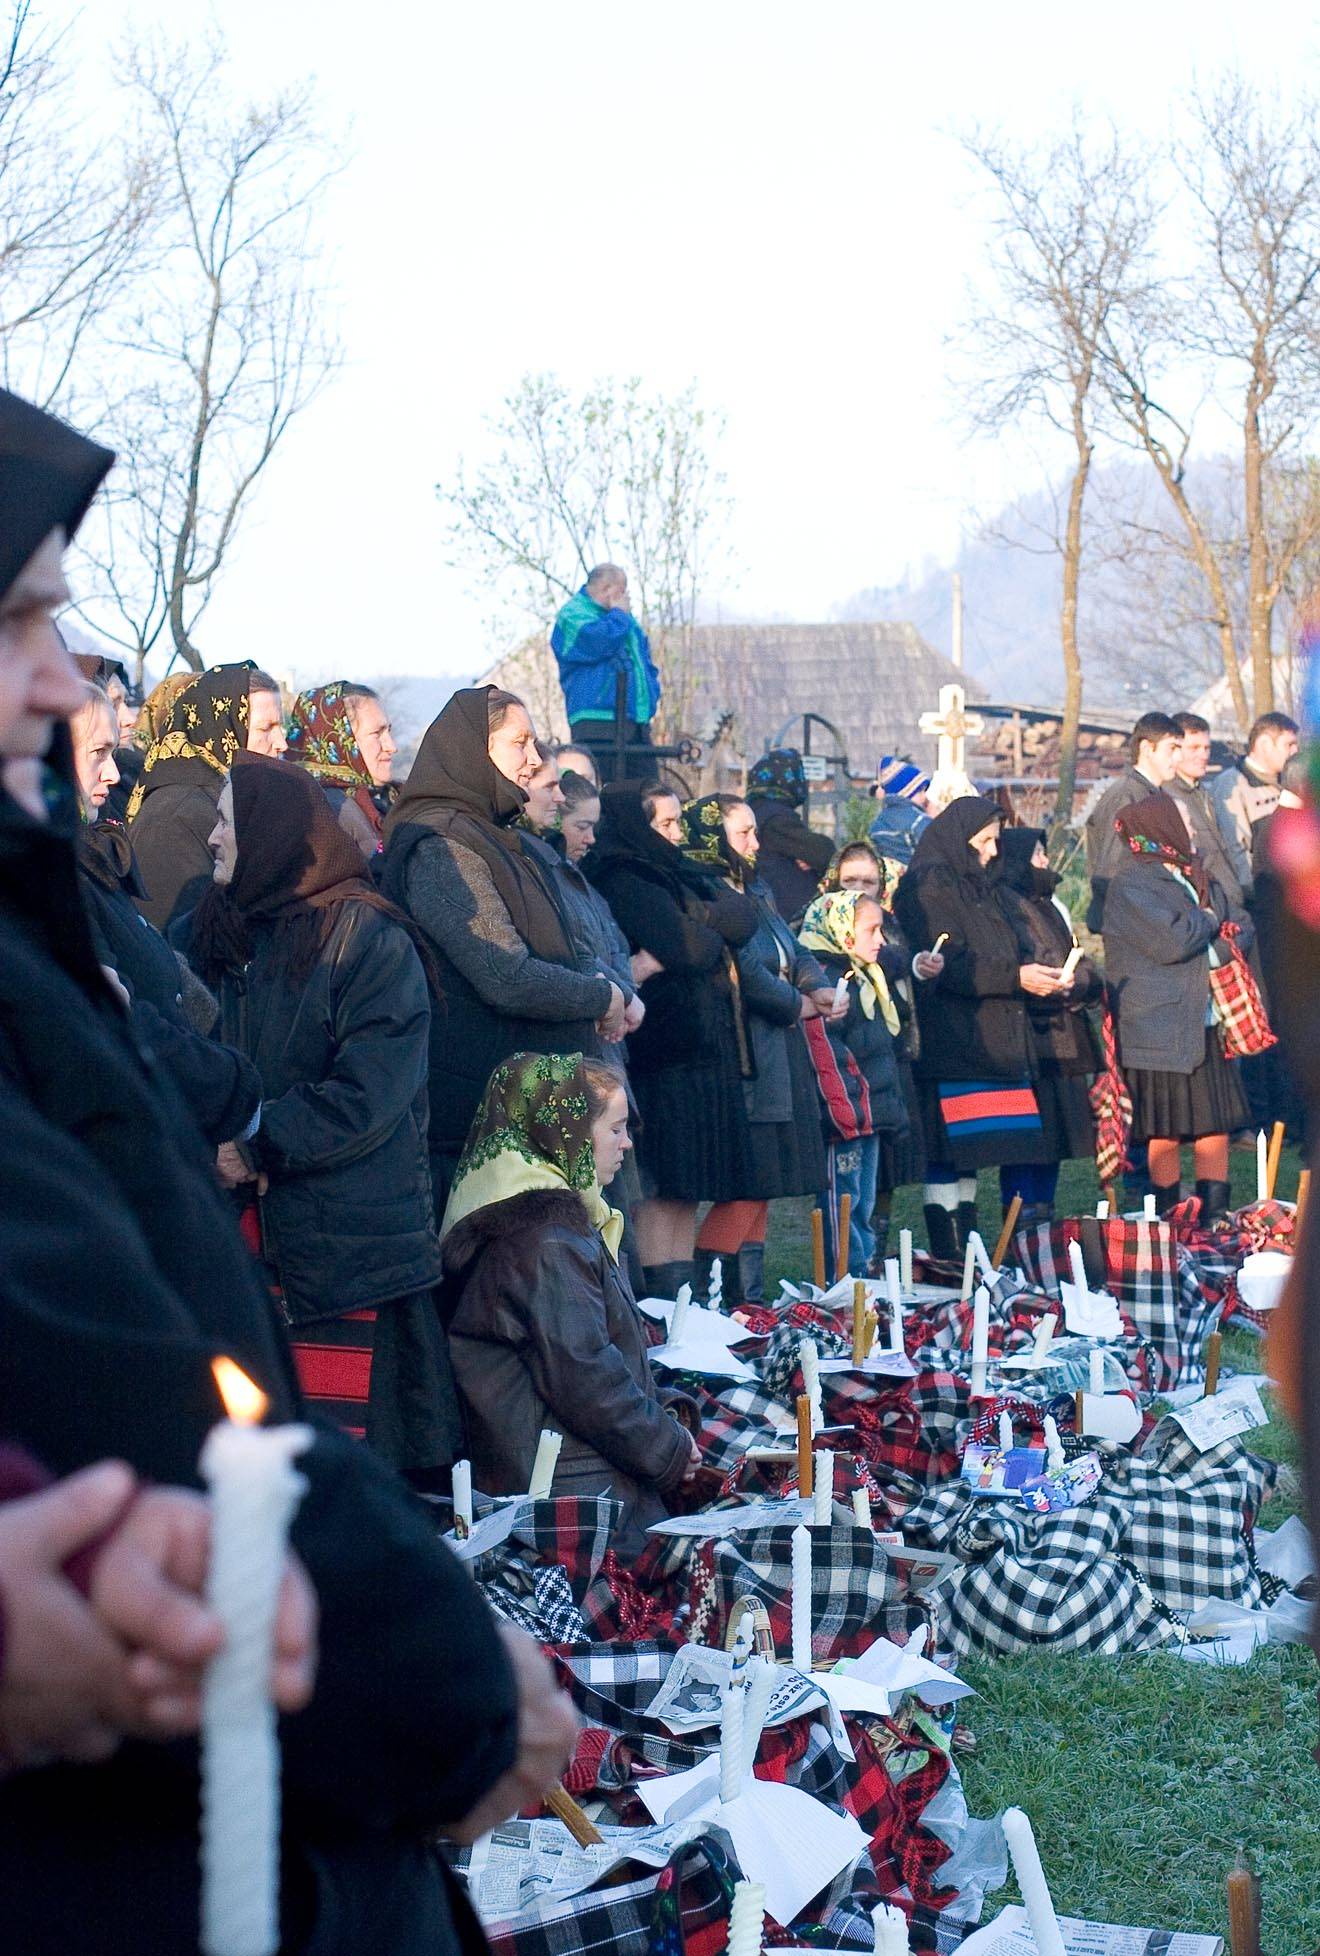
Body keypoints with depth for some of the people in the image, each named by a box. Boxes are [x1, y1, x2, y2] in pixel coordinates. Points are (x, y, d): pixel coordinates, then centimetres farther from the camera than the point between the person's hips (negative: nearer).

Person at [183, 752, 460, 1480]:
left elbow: (369, 1091, -13)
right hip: (244, 1224, 5)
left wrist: (257, 1147, -12)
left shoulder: (366, 939, -5)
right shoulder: (216, 934, 15)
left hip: (347, 1229, -5)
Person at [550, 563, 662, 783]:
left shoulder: (622, 616, 24)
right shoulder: (573, 615, -3)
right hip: (598, 720, -8)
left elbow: (644, 656, 31)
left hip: (638, 720, 8)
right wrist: (619, 614, -3)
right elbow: (602, 642, -22)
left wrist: (651, 691, 13)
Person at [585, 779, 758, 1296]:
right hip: (666, 1055, -8)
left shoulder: (685, 877, 18)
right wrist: (709, 928, 1)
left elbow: (744, 916, 2)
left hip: (707, 1053, 8)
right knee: (663, 1189, -8)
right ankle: (660, 1303, -7)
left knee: (686, 1192, 8)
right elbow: (692, 947, -20)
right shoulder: (625, 882, -9)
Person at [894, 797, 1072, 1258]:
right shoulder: (930, 886, -7)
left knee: (968, 1157, 9)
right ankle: (948, 1259, -7)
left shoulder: (973, 886, 23)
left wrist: (1040, 974, 10)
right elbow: (945, 963, -17)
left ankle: (963, 1254, 12)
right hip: (949, 1043, -10)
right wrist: (1015, 977, -17)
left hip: (986, 1043, 10)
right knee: (948, 1154, -9)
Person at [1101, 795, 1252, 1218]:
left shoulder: (1194, 877, 16)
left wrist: (1217, 951, -4)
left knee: (1218, 1120, 8)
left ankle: (1215, 1213, 17)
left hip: (1206, 1022, 8)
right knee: (1166, 1131, -1)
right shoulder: (1130, 883, -11)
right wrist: (1209, 920, -2)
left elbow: (1243, 925, 17)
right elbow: (1172, 941, -21)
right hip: (1159, 1028, -8)